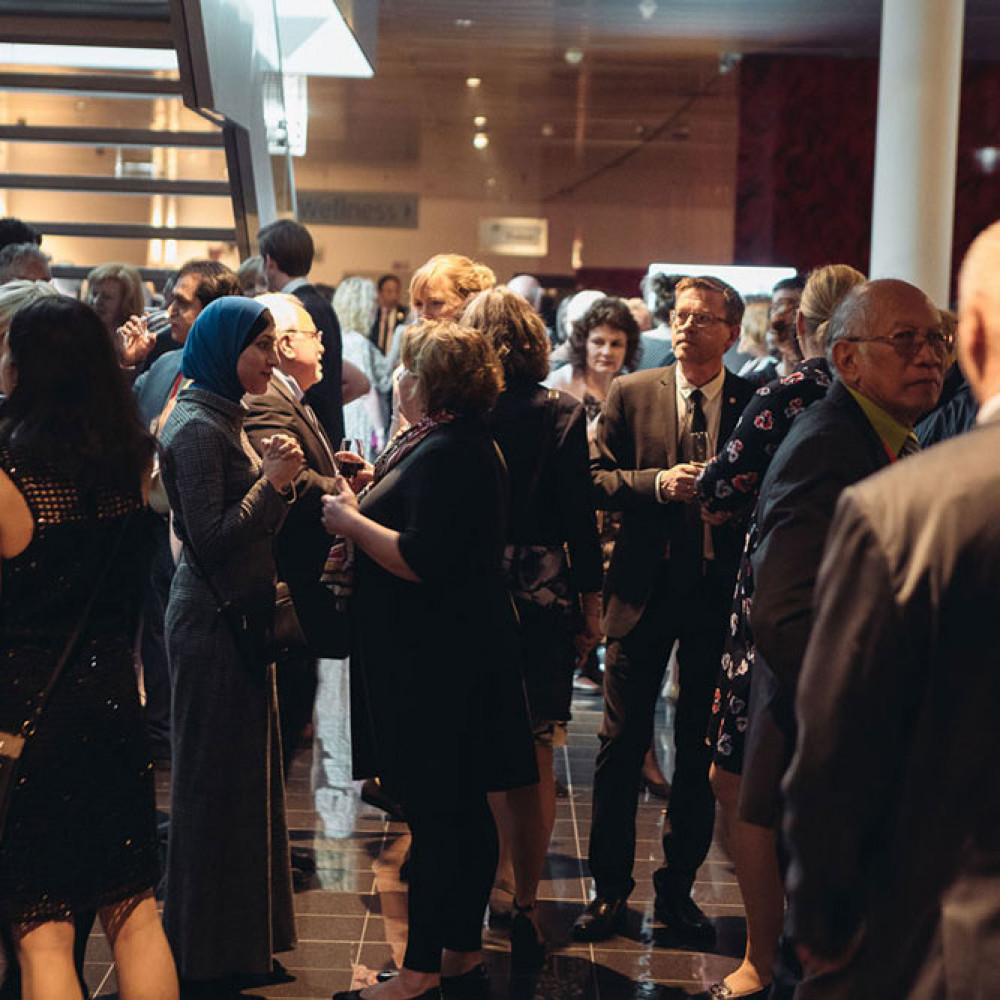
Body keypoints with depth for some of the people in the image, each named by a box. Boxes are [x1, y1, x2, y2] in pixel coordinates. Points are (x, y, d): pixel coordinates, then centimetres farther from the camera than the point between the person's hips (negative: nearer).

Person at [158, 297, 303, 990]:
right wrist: (273, 482, -19)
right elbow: (211, 541, -22)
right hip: (212, 624, -10)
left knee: (246, 777, 15)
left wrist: (278, 480, 2)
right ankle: (207, 959, 12)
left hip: (237, 620, 10)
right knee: (217, 785, 0)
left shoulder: (225, 420, 13)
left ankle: (242, 941, 27)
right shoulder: (196, 428, -16)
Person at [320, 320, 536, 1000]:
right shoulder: (467, 444, 15)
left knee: (436, 814, -3)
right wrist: (374, 494, 13)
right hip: (456, 645, 11)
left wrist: (352, 521, -14)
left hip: (436, 659, -11)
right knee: (462, 809, 16)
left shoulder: (445, 454, -19)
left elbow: (422, 560, -26)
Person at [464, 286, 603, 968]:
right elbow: (579, 515, -5)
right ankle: (523, 906, 6)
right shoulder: (561, 413, -5)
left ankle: (497, 876, 28)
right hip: (542, 597, -1)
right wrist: (591, 604, 3)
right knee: (532, 757, 5)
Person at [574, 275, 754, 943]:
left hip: (719, 593, 0)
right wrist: (657, 483, -14)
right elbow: (597, 477, 1)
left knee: (700, 749, 10)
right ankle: (611, 888, 17)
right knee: (622, 744, 4)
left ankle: (679, 884, 24)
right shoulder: (632, 394, 4)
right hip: (646, 590, 1)